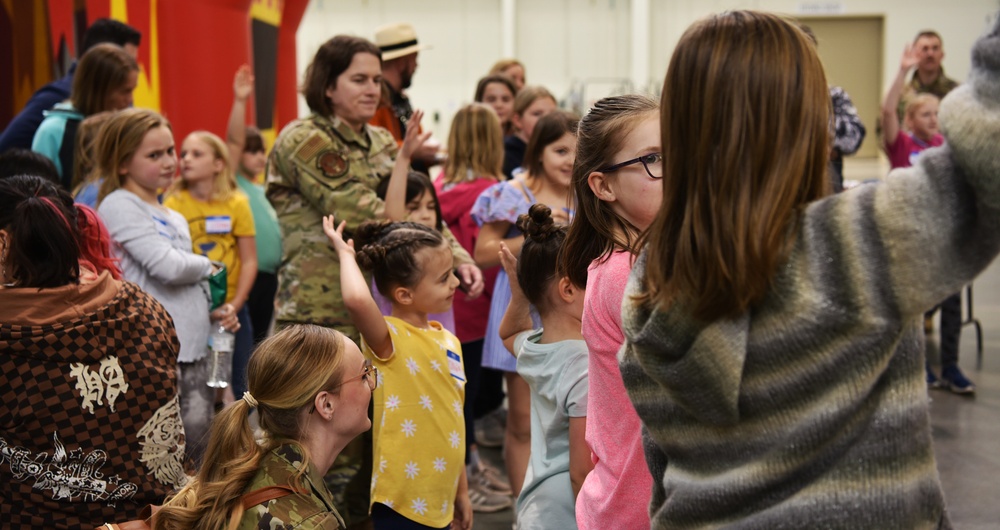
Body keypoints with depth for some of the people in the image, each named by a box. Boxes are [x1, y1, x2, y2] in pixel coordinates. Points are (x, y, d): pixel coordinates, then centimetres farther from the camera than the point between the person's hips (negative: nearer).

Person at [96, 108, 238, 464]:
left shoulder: (175, 219, 19)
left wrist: (213, 313, 6)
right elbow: (168, 267, -16)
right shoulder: (119, 205, -5)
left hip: (195, 351, 8)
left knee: (198, 455, 8)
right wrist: (208, 267, 3)